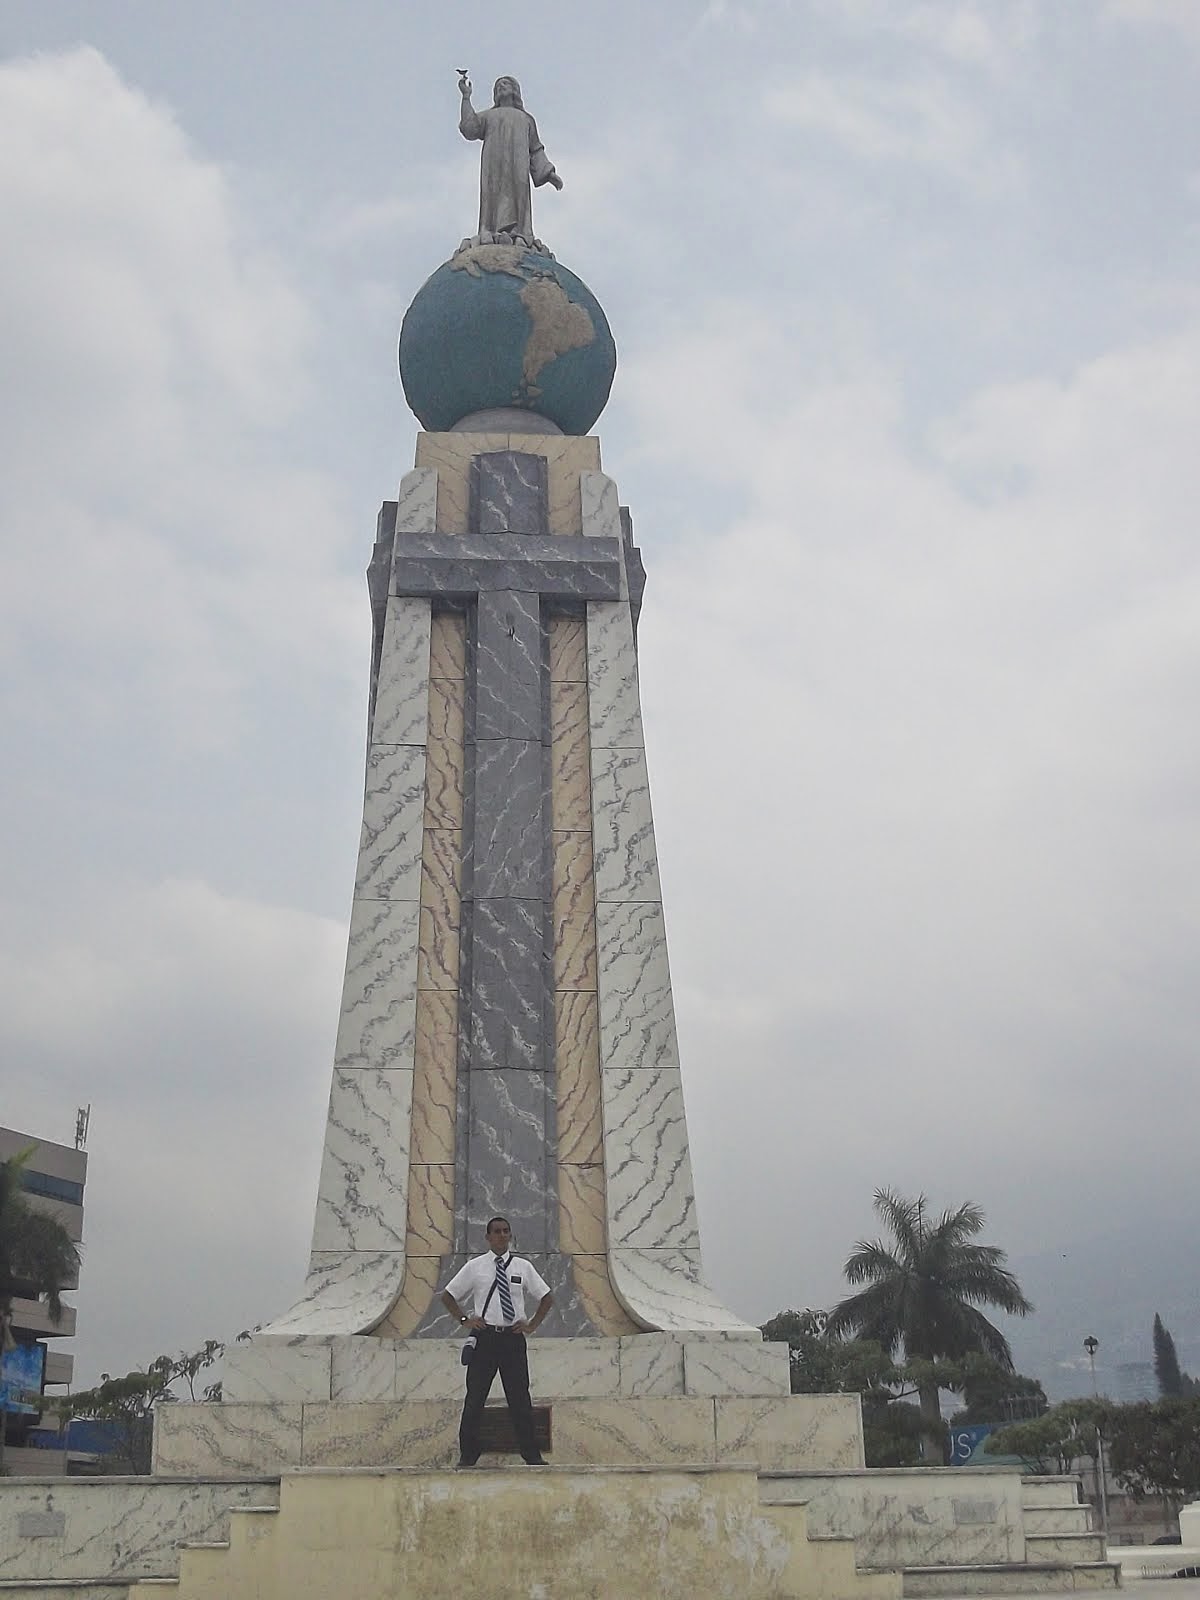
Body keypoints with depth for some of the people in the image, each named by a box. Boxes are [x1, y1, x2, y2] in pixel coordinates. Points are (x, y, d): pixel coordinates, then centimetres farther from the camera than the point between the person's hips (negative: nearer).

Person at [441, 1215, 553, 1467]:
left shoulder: (523, 1267, 6)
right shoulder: (474, 1267, 3)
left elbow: (547, 1298, 14)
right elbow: (447, 1296, 11)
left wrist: (533, 1324, 4)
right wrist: (464, 1319, 0)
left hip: (513, 1338, 1)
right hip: (485, 1338, -1)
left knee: (520, 1399, 4)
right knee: (475, 1399, 3)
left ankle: (532, 1455, 11)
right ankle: (468, 1455, 13)